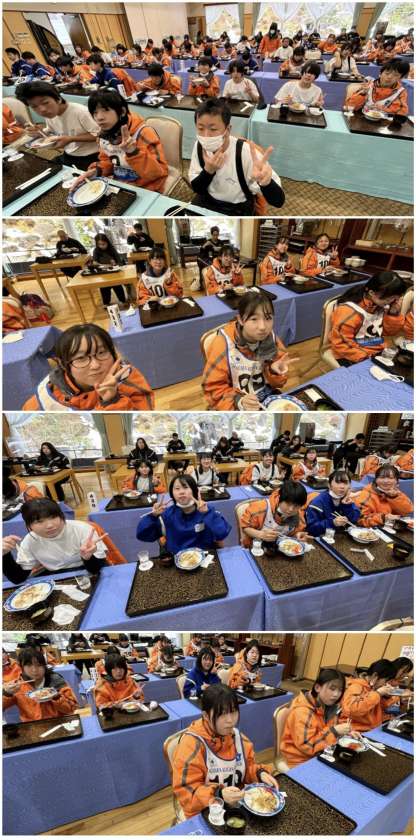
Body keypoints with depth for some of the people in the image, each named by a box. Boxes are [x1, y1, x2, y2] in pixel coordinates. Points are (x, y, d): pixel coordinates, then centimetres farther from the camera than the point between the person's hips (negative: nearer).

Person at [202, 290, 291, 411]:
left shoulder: (271, 339, -7)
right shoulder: (223, 344, -20)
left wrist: (275, 372, -18)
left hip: (268, 398, 4)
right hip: (234, 407, -3)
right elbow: (213, 388, -15)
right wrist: (238, 401, -30)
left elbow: (276, 383, 4)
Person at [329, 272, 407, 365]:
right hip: (353, 356, -6)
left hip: (378, 351, 7)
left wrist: (394, 313, -10)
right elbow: (340, 343, -21)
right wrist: (365, 358, -23)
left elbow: (389, 332, 9)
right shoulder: (349, 311, -23)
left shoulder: (382, 304, -2)